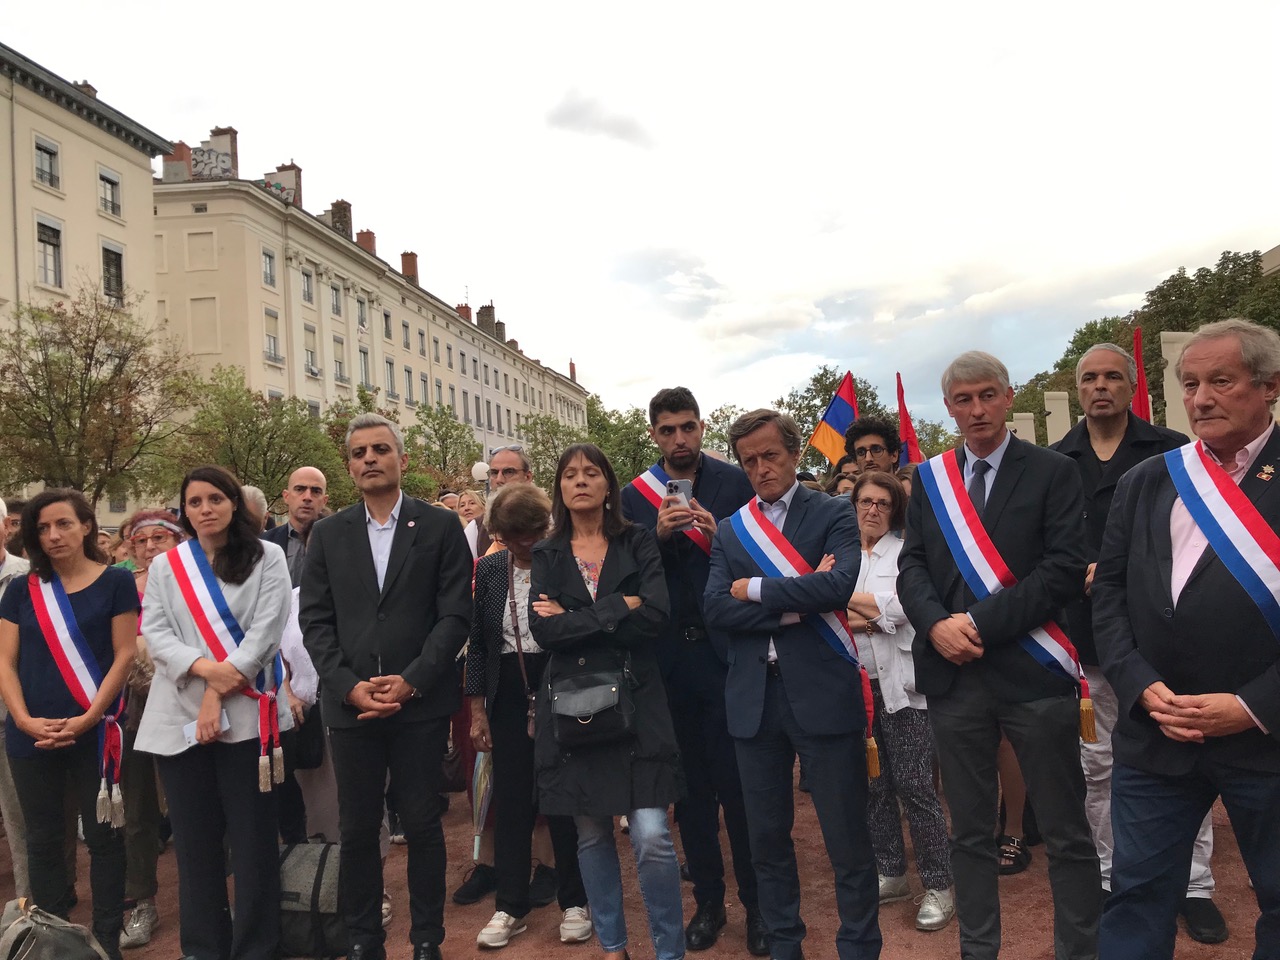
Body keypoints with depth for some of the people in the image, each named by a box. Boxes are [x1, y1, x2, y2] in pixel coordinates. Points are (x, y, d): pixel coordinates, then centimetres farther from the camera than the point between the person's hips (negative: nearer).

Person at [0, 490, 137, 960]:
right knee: (43, 839, 11)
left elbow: (124, 655, -6)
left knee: (103, 835, 3)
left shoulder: (115, 582, -1)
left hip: (95, 731, -3)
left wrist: (88, 719, -14)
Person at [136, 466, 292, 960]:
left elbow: (266, 630, -5)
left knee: (252, 836, 0)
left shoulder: (267, 558, 3)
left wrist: (220, 691, -12)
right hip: (178, 716, 3)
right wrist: (204, 668, -14)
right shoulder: (165, 565, 13)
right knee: (194, 837, 9)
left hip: (246, 714, -3)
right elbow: (154, 632, 3)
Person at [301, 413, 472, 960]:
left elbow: (455, 615, -4)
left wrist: (411, 681, -13)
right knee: (357, 830, 10)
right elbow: (314, 620, 4)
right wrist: (349, 686, -9)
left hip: (420, 703, -2)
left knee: (422, 826, 7)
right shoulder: (328, 535, 8)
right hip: (349, 704, 2)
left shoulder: (440, 529, 1)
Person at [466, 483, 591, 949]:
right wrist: (477, 709, 3)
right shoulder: (489, 569, 3)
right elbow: (478, 642, 6)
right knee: (510, 801, 9)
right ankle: (511, 906, 24)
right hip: (508, 696, 3)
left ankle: (575, 902, 23)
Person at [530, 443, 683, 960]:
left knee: (651, 836, -8)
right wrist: (619, 609, -13)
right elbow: (543, 630, -9)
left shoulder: (638, 543, 3)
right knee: (591, 834, 11)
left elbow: (654, 615, -12)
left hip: (635, 702, -2)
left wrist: (572, 618, -11)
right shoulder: (546, 556, 7)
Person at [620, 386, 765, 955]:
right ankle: (708, 901, 28)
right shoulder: (635, 496, 4)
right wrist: (657, 534, -18)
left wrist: (719, 539, -21)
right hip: (670, 659, 2)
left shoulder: (735, 483, -1)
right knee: (690, 786, 13)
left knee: (739, 782, 5)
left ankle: (756, 902, 22)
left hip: (728, 653, -2)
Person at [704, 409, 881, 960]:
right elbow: (715, 610, -3)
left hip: (823, 692, -4)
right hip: (753, 697, 4)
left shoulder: (833, 516, 0)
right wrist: (796, 604, -13)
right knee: (767, 839, 15)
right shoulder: (729, 531, 10)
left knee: (848, 840, 5)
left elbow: (839, 584, -18)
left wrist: (755, 591, -11)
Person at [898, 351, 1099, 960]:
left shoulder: (1052, 472, 0)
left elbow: (1065, 568, -9)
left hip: (1033, 672, -3)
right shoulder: (928, 479, 11)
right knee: (969, 833, 14)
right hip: (953, 674, 3)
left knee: (1066, 833, 7)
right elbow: (911, 566, 7)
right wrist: (937, 624, -12)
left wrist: (980, 623, -15)